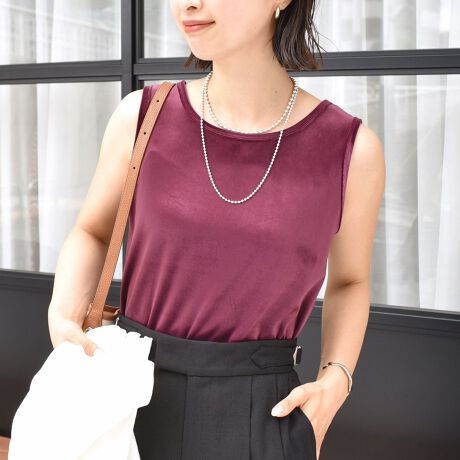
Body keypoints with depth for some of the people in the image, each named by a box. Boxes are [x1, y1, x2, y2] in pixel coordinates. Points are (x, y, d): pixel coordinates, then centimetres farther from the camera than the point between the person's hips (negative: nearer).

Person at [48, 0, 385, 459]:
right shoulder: (143, 117, -5)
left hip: (261, 420, -1)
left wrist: (334, 385, -7)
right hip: (133, 397, 2)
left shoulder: (351, 148, -7)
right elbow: (91, 234, 10)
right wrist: (62, 318, -9)